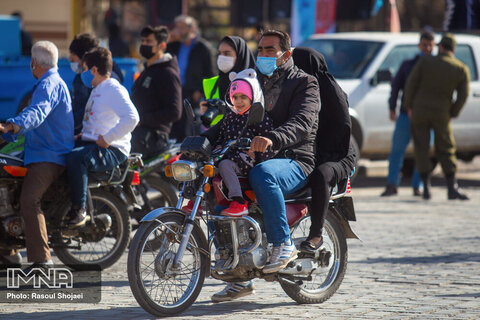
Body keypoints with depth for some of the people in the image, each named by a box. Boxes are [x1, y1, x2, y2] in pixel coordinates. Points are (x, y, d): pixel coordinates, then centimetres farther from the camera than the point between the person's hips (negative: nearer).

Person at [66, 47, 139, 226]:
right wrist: (83, 134, 18)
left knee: (75, 157, -36)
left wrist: (107, 139, -24)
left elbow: (131, 118, -26)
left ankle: (80, 209, -32)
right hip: (91, 143, 11)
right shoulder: (97, 90, 22)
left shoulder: (114, 89, -12)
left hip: (111, 151, -11)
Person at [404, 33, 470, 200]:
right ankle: (452, 188, 1)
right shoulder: (462, 70, -3)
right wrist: (452, 114, 9)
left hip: (419, 111, 0)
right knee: (446, 150, 10)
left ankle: (426, 187, 1)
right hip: (441, 114, 0)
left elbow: (410, 84, -6)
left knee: (421, 149, 9)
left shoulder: (425, 62, -6)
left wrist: (409, 107, 5)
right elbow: (463, 96, -4)